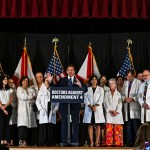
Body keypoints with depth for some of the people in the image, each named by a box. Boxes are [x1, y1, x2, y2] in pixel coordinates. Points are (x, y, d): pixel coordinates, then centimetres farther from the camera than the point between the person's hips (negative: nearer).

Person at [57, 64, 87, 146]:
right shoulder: (62, 80, 11)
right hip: (64, 104, 1)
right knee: (64, 122, 2)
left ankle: (75, 141, 6)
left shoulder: (78, 80, 7)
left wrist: (80, 85, -23)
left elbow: (85, 90, -4)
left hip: (75, 104, -1)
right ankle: (64, 141, 5)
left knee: (75, 122, 1)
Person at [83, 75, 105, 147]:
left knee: (98, 126, -3)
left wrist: (95, 106, -15)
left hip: (98, 109, -1)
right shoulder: (87, 89, 12)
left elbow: (100, 99, -1)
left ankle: (97, 142, -5)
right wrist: (91, 106, -12)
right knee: (90, 126, -2)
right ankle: (91, 142, -3)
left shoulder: (100, 89, 10)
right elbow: (86, 99, 2)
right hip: (89, 109, 1)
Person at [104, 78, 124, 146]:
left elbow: (120, 103, 4)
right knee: (109, 130, -7)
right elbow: (106, 103, 2)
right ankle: (109, 144, -8)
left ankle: (118, 144, -3)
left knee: (118, 130, -4)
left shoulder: (118, 94, 12)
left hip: (117, 113, 0)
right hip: (109, 113, 0)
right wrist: (111, 110, -11)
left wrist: (117, 111, -11)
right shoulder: (107, 93, 13)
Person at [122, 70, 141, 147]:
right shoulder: (125, 83, 16)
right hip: (127, 107, 5)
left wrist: (133, 99, -15)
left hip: (135, 106, -5)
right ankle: (129, 142, 9)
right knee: (128, 126, 5)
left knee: (136, 125, -9)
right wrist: (124, 99, -1)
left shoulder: (138, 83, -2)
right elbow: (123, 94, 19)